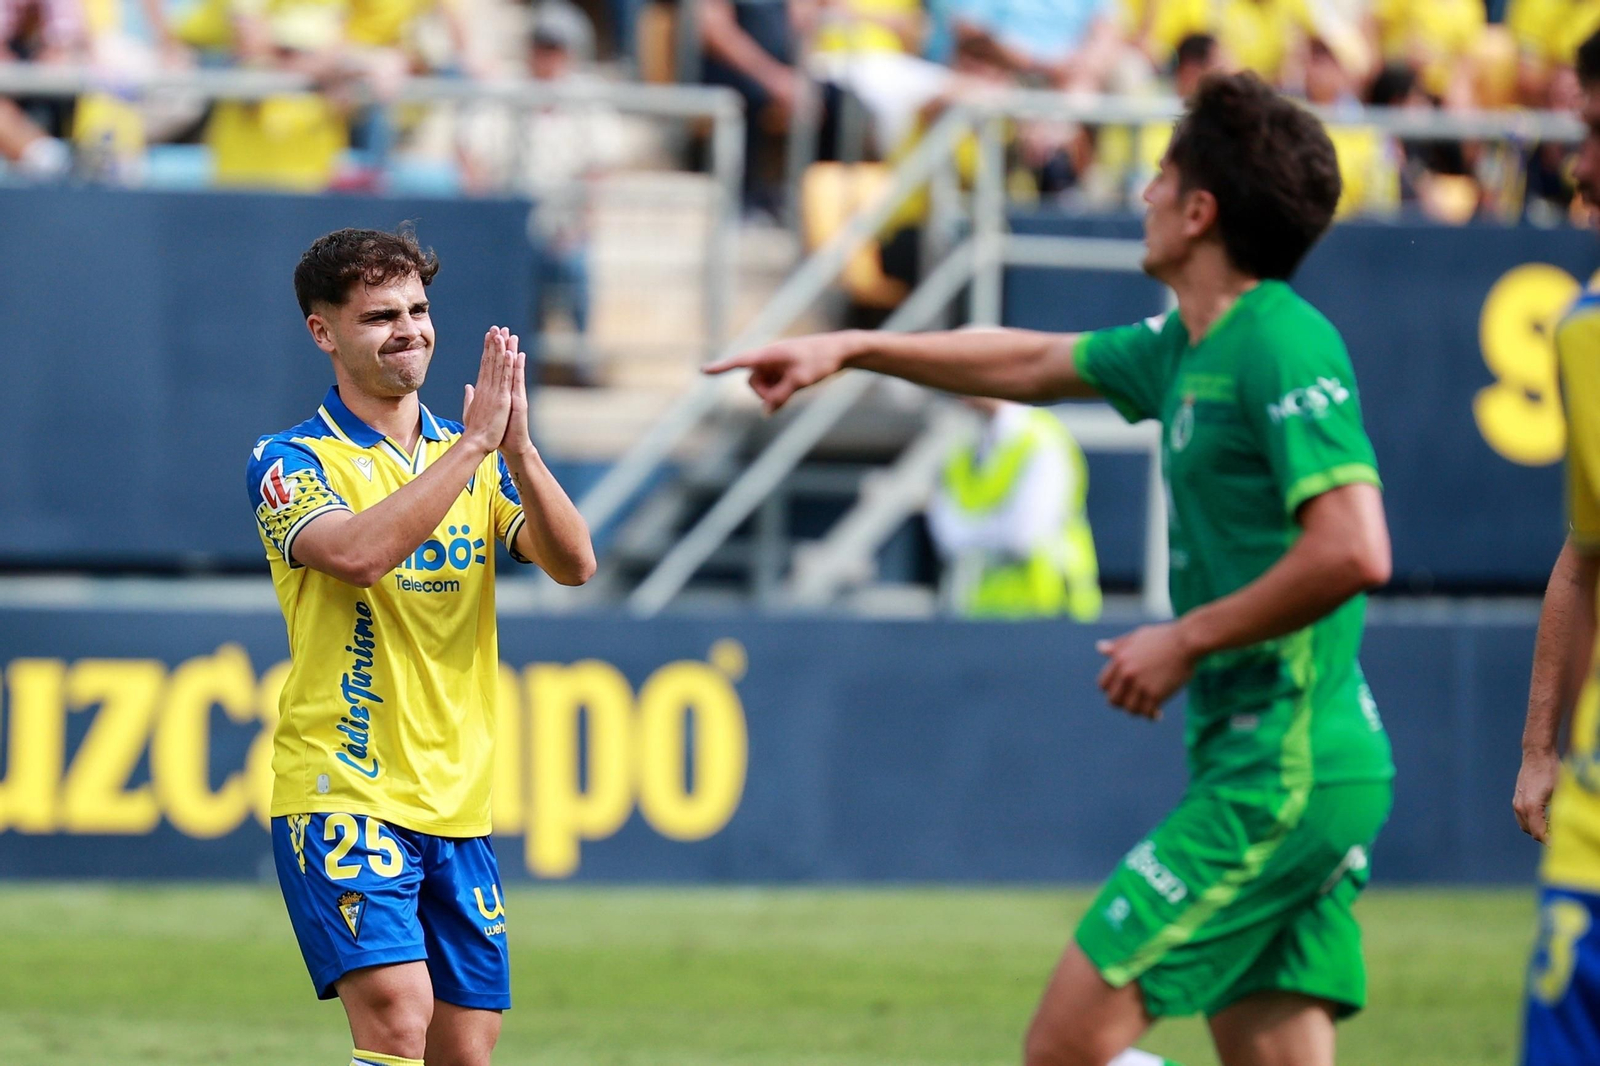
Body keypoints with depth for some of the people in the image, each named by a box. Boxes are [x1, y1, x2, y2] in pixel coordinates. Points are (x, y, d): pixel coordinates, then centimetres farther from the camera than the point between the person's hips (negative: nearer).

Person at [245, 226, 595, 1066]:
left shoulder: (476, 460, 13)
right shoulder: (292, 461, -3)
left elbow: (573, 564, -2)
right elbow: (360, 553, -23)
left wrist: (517, 447, -18)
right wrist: (473, 443, -22)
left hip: (457, 800, 6)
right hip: (342, 797, -6)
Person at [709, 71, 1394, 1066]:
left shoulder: (1284, 348, -14)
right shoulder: (1190, 346, 16)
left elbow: (1354, 552, -24)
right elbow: (1037, 364, 33)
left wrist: (1186, 640, -15)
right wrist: (851, 348, 34)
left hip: (1284, 770, -9)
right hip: (1268, 764, 9)